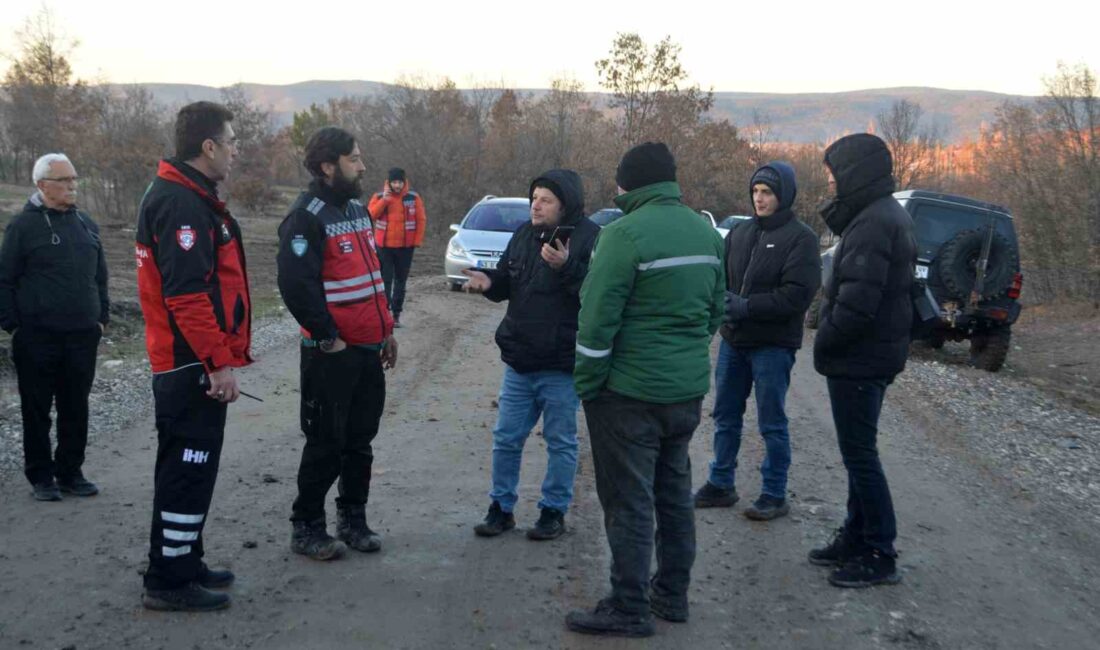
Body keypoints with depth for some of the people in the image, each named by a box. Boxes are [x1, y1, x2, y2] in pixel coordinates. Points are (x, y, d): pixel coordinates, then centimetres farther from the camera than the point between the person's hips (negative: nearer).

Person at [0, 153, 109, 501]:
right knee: (37, 409, 4)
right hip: (38, 338, -5)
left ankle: (70, 472, 20)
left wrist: (102, 316, 14)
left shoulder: (86, 223, 13)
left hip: (82, 335, 5)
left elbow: (100, 275, 20)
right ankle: (41, 476, 14)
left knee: (76, 407, 9)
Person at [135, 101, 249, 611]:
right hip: (193, 365, -11)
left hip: (184, 365, 11)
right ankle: (169, 582, 3)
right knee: (188, 470, -4)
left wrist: (219, 355, 24)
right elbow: (187, 294, -25)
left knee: (187, 468, 18)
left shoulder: (184, 196, 16)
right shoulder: (182, 205, -18)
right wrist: (219, 362, -24)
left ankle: (184, 564, 29)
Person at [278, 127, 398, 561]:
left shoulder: (357, 208, 14)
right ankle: (306, 528, 12)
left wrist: (386, 330, 17)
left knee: (360, 441, 15)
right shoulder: (306, 216, -15)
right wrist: (328, 338, -17)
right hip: (331, 355, -8)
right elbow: (295, 284, -22)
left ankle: (353, 519, 27)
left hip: (368, 350, 8)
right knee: (326, 444, 0)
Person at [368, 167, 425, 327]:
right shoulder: (379, 197, 0)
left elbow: (421, 220, 1)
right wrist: (384, 200, -21)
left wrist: (417, 241, -5)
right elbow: (371, 215, -14)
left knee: (400, 281, 7)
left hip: (405, 246, 0)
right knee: (385, 280, -1)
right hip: (384, 246, 0)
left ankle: (396, 314, 13)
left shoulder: (413, 198, -1)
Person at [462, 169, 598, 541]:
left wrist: (566, 268, -35)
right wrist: (489, 283, -4)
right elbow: (507, 284, 17)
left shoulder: (590, 238, -12)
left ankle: (554, 511, 20)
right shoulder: (524, 235, 8)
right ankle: (501, 507, 24)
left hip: (561, 367, -6)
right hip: (519, 362, 6)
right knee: (506, 438, 11)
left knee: (561, 442, 8)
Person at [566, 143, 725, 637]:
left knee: (628, 502, 0)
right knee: (674, 492, 17)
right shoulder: (707, 233, 8)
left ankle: (629, 609, 6)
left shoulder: (627, 232, -17)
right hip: (688, 390, 8)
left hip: (630, 392, -8)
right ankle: (672, 593, 26)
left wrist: (586, 384, -8)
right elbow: (715, 311, 15)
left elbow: (598, 319, -17)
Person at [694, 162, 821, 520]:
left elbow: (797, 295, -17)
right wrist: (723, 301, -12)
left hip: (773, 345, -6)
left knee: (772, 423, 3)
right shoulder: (740, 233, 9)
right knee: (725, 416, 14)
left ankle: (775, 494, 13)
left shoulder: (800, 238, -8)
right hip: (733, 341, 6)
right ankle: (720, 484, 26)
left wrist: (745, 306, -20)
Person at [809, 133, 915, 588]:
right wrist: (830, 340, 13)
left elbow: (858, 299, -28)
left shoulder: (873, 222, -20)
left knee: (859, 453, -2)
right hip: (873, 355, 10)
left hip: (858, 359, -10)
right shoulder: (888, 215, 13)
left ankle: (880, 555, 5)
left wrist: (826, 343, -14)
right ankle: (856, 538, 29)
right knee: (859, 451, 18)